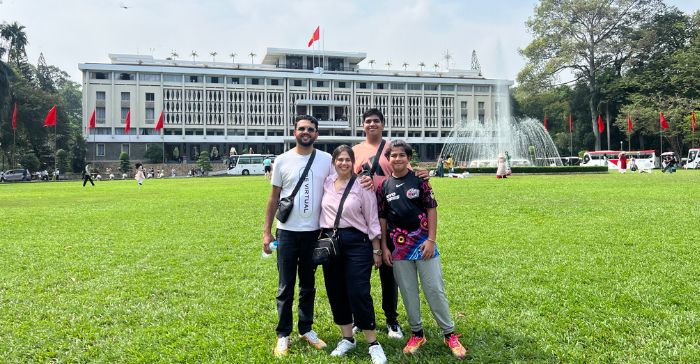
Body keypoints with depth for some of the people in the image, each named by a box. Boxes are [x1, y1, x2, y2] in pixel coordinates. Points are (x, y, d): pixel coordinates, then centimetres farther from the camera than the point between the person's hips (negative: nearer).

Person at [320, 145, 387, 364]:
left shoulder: (362, 186, -6)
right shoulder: (326, 183, 6)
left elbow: (372, 220, -4)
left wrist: (376, 250, -4)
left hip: (356, 243, -5)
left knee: (358, 293, -7)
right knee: (336, 292, 10)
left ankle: (373, 343, 7)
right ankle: (347, 338, 26)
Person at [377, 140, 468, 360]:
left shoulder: (419, 180, -3)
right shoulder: (384, 187, 3)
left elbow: (431, 210, -3)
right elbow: (382, 218, 7)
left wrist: (431, 240, -9)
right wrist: (384, 247, 3)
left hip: (423, 243, -2)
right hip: (398, 247, 2)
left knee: (435, 289, 2)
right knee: (408, 292, 10)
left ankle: (449, 334, 15)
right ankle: (417, 334, 24)